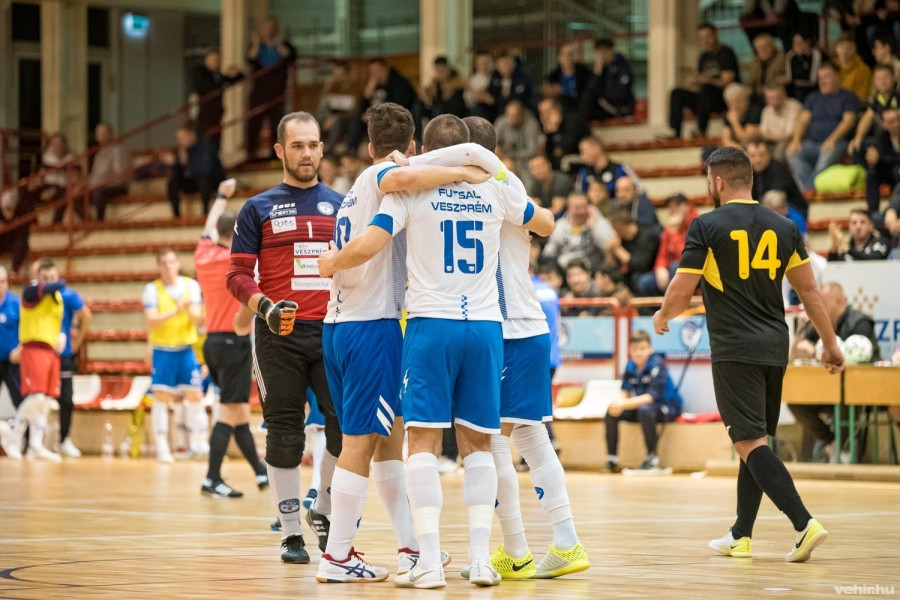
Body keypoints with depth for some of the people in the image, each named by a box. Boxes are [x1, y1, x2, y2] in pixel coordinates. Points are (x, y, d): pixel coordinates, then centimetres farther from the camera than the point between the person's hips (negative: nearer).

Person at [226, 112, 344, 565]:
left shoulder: (342, 206, 12)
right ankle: (291, 532, 9)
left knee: (347, 424, -7)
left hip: (333, 330, 2)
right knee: (284, 432, 0)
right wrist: (265, 306, -15)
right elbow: (237, 275, 3)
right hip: (279, 335, -2)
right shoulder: (259, 209, 6)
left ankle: (324, 511, 16)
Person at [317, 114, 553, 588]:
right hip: (485, 325, 3)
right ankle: (480, 558, 4)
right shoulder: (495, 192, 9)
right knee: (477, 443, 10)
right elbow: (546, 224, 26)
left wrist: (331, 262, 9)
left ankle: (429, 562, -8)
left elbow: (365, 248, -10)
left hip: (431, 323, -3)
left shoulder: (409, 190, -1)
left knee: (424, 441, -1)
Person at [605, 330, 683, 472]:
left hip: (667, 408, -7)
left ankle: (652, 457, -25)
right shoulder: (630, 366, -1)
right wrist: (619, 403, -23)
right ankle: (612, 458, -5)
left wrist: (625, 404, -34)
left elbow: (652, 396, -27)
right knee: (611, 412, -9)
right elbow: (626, 393, 2)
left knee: (645, 410, -37)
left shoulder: (657, 366, -20)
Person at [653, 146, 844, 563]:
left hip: (734, 351, -6)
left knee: (750, 443, -8)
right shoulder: (782, 227, 8)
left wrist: (662, 317, 15)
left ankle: (804, 523, -22)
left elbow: (681, 293, -7)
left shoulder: (707, 227, -7)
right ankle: (740, 536, 23)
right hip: (774, 348, 6)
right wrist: (830, 344, 14)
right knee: (754, 441, 16)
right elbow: (808, 289, 8)